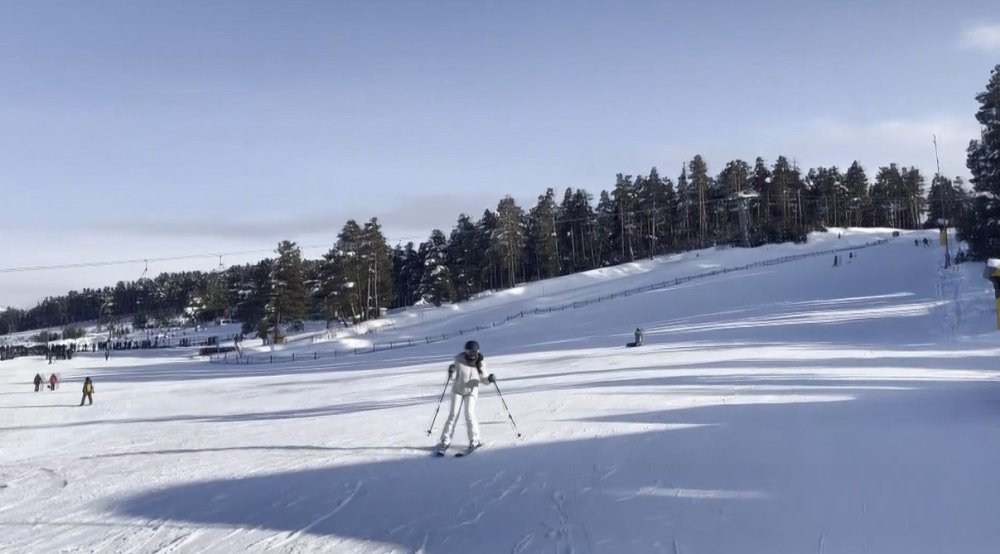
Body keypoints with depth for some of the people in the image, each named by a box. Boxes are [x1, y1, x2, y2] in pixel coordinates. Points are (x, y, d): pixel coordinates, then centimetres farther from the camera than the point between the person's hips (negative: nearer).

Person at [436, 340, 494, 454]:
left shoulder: (480, 362, -15)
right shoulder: (459, 360, -18)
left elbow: (482, 379, -8)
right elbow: (453, 376, -13)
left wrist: (489, 379, -29)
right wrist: (451, 371, -35)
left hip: (471, 391, 0)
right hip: (458, 390, 0)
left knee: (469, 414, -13)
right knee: (453, 414, -1)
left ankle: (474, 441, -1)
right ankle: (445, 441, 9)